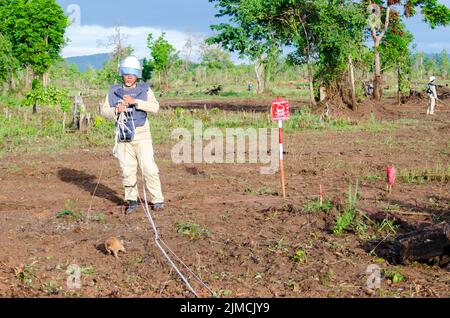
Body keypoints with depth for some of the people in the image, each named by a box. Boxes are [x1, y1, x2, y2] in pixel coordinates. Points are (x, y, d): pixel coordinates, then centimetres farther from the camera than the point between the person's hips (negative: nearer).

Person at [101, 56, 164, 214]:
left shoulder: (145, 90, 2)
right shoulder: (114, 92, 9)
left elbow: (155, 107, -12)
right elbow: (104, 112, 8)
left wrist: (135, 101, -22)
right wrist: (116, 110, -13)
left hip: (141, 135, -2)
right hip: (123, 136, 2)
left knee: (149, 168, -7)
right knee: (127, 170, 3)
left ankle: (157, 200, 1)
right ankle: (132, 201, 12)